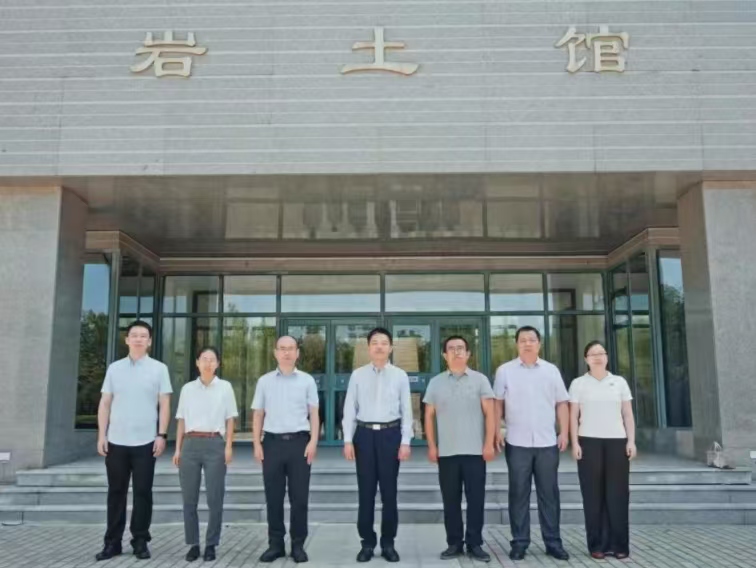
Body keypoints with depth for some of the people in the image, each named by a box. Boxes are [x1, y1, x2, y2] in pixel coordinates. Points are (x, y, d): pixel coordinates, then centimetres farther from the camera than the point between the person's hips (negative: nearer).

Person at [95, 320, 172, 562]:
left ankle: (140, 541, 14)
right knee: (116, 492, 8)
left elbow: (164, 405, 0)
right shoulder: (114, 368, 8)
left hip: (145, 441, -2)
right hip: (116, 441, 2)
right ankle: (112, 542, 18)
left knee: (143, 492, 3)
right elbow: (105, 404, 8)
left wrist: (162, 435, -7)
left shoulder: (159, 369, 2)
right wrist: (102, 435, 2)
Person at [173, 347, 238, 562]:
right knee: (189, 499, 4)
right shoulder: (187, 389, 10)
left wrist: (228, 446, -3)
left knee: (215, 499, 0)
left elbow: (230, 420, 6)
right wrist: (178, 449, 6)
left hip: (215, 444, -2)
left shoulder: (225, 387, 5)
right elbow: (181, 421, 12)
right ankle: (193, 544, 15)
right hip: (190, 445, 2)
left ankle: (211, 544, 11)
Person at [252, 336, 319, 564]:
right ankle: (275, 544, 17)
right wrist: (257, 444, 2)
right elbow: (258, 415, 10)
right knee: (273, 497, 6)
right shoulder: (264, 381, 8)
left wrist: (313, 442, -6)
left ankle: (298, 545, 13)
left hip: (299, 442, -1)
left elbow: (314, 414, 4)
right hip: (272, 442, 1)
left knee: (299, 497, 2)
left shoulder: (307, 381, 5)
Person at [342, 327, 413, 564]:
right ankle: (367, 542, 17)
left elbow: (406, 411, 3)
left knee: (389, 492, 6)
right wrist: (348, 440, -2)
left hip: (390, 434, 0)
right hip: (365, 434, 1)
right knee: (366, 492, 5)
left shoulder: (400, 376, 3)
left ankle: (388, 543, 18)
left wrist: (405, 442, -4)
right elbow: (349, 409, 4)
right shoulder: (357, 375, 4)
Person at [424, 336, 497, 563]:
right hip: (446, 452, 2)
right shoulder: (435, 383, 8)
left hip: (475, 451, -1)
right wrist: (431, 446, 3)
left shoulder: (480, 380, 3)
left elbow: (490, 413, 0)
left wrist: (489, 443, -7)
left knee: (476, 499, 1)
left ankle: (474, 543, 12)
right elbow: (429, 416, 10)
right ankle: (454, 543, 16)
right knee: (450, 500, 6)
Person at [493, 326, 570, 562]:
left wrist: (564, 432, 1)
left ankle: (553, 542, 16)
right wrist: (496, 431, -4)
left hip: (547, 443, 2)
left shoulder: (551, 370, 8)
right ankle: (519, 542, 12)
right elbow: (498, 403, 3)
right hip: (517, 443, -1)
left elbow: (561, 403, 9)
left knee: (549, 494, 6)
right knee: (519, 494, 4)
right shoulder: (505, 371, 3)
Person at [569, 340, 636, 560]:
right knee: (594, 495, 1)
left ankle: (619, 544, 9)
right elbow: (573, 416, 3)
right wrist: (575, 443, -5)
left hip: (617, 442, 1)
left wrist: (631, 441, 1)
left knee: (618, 494, 1)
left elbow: (628, 414, 9)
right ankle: (598, 544, 8)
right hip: (589, 442, -1)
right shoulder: (578, 384, 5)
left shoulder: (620, 382, 10)